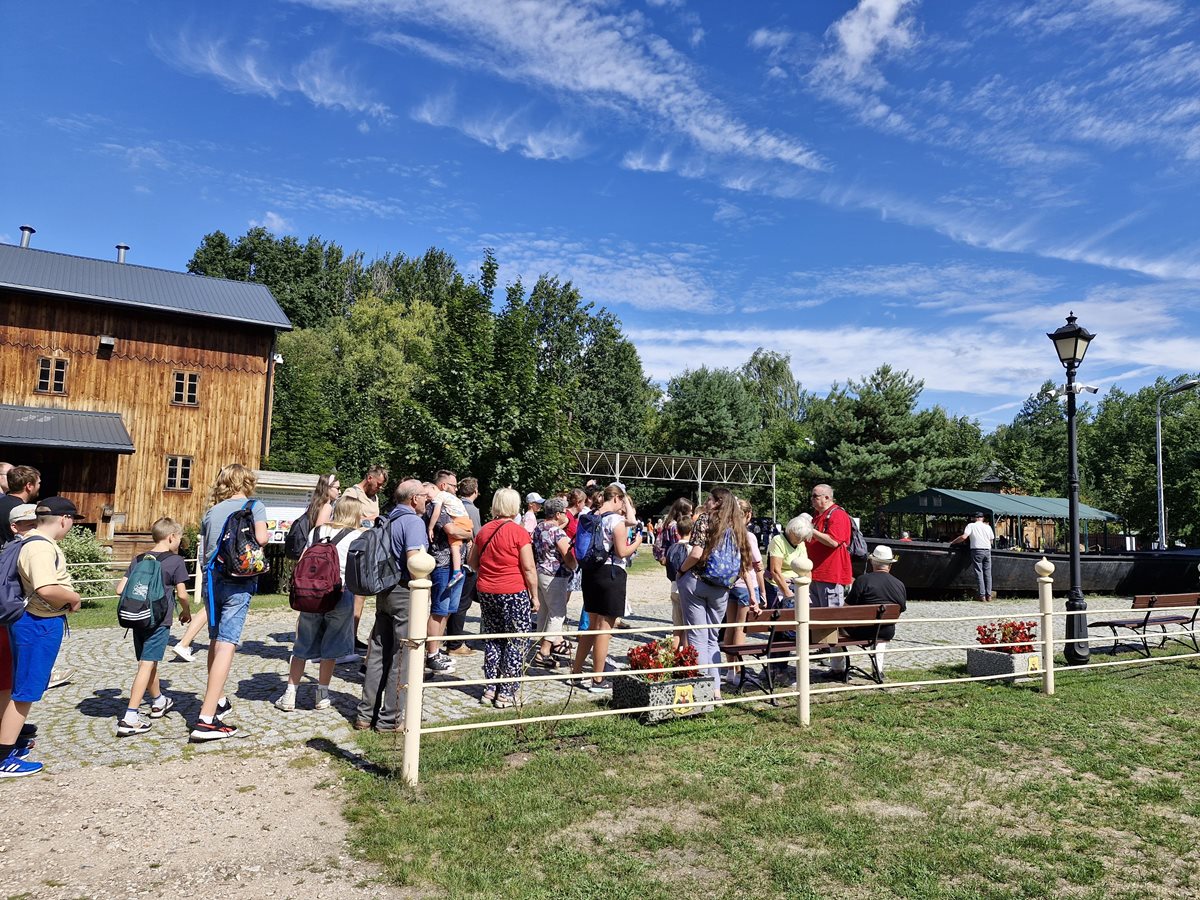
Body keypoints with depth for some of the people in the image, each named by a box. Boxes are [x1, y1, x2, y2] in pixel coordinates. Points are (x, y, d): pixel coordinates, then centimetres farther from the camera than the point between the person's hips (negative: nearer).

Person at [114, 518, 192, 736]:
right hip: (159, 621, -6)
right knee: (147, 666, -6)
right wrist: (186, 612, 11)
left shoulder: (138, 559, 8)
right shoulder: (175, 561, -7)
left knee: (148, 663, 19)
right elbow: (181, 594, -7)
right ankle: (130, 719, -11)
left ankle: (158, 702, 40)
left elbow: (120, 589, 5)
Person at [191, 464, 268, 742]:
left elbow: (206, 550, 12)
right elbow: (261, 538, -14)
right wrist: (266, 536, 6)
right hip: (239, 581, -5)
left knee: (216, 640, 19)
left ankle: (218, 701, 34)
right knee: (227, 644, -8)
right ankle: (206, 719, -14)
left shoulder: (212, 511, 13)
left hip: (213, 579, 5)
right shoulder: (254, 505, 0)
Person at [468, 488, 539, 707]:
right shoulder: (519, 533, -12)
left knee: (492, 640, 16)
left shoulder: (484, 531, 4)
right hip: (514, 594, -5)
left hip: (486, 593, 5)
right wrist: (535, 596, -3)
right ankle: (506, 693, 7)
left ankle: (490, 689, 20)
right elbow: (529, 569, -11)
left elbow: (473, 562, 14)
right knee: (517, 642, 5)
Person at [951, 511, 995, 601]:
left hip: (977, 551, -4)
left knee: (979, 573, -3)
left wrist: (953, 542, -3)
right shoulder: (988, 527, 13)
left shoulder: (971, 525, 0)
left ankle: (982, 595, -7)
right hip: (987, 551, 4)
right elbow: (991, 540, 15)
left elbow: (964, 537, -12)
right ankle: (989, 595, 8)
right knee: (987, 573, 9)